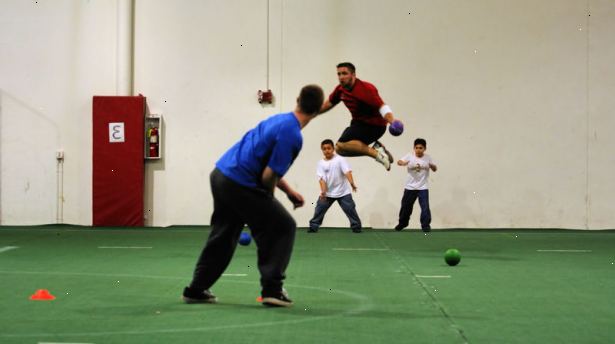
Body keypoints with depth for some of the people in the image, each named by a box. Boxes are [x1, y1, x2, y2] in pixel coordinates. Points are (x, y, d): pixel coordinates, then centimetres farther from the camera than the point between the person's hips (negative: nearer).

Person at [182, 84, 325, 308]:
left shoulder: (280, 120, 12)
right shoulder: (292, 134, -15)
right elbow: (268, 176, -16)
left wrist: (288, 191, 18)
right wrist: (268, 199, 3)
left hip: (220, 174, 9)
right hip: (239, 185, -9)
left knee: (223, 235, 22)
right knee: (283, 227, 3)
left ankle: (196, 290, 28)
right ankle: (272, 289, -1)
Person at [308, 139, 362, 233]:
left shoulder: (340, 159, -8)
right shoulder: (321, 163, -1)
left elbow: (347, 172, -20)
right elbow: (322, 179, -9)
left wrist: (352, 183, -37)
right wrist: (323, 191, -25)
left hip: (343, 192, -2)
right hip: (328, 193, 2)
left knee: (350, 209, -5)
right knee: (319, 210, 1)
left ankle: (356, 227, 4)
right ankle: (313, 226, 10)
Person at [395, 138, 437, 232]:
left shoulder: (427, 158, -2)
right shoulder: (410, 156, -6)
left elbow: (435, 169, 3)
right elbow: (399, 161, -18)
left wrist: (432, 166, -20)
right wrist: (402, 163, -42)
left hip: (423, 188, -1)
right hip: (410, 187, 1)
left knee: (425, 207, -11)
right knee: (406, 206, 11)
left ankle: (426, 225, -1)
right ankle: (402, 223, 31)